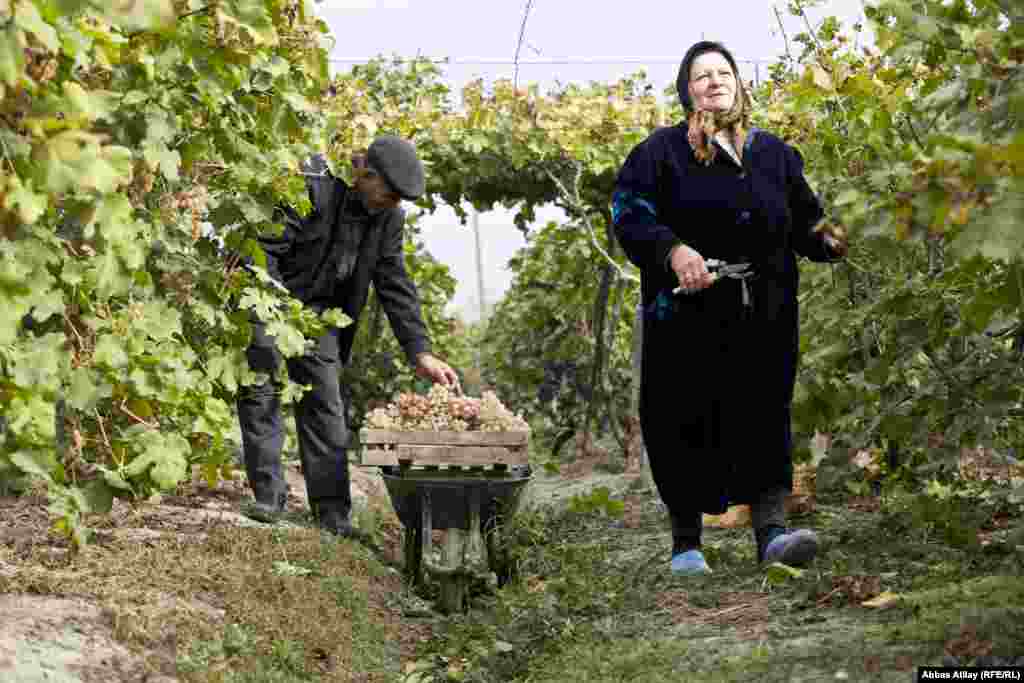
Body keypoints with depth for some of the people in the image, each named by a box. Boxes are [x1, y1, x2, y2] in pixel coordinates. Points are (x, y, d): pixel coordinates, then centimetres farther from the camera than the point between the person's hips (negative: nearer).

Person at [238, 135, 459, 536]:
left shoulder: (388, 216, -5)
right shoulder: (308, 185, -25)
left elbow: (395, 286, -2)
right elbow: (264, 247, -24)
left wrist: (420, 353, -9)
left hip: (317, 308, 5)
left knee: (324, 403, -3)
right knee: (261, 392, -9)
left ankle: (332, 510, -2)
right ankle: (268, 494, 0)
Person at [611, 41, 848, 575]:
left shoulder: (773, 152, 15)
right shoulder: (663, 150, 4)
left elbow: (803, 222, 17)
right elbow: (628, 210, -5)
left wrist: (828, 242, -5)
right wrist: (672, 250, -21)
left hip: (763, 316, 3)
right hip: (687, 315, -3)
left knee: (764, 416, -6)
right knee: (687, 423, 1)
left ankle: (770, 530, -11)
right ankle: (685, 542, 12)